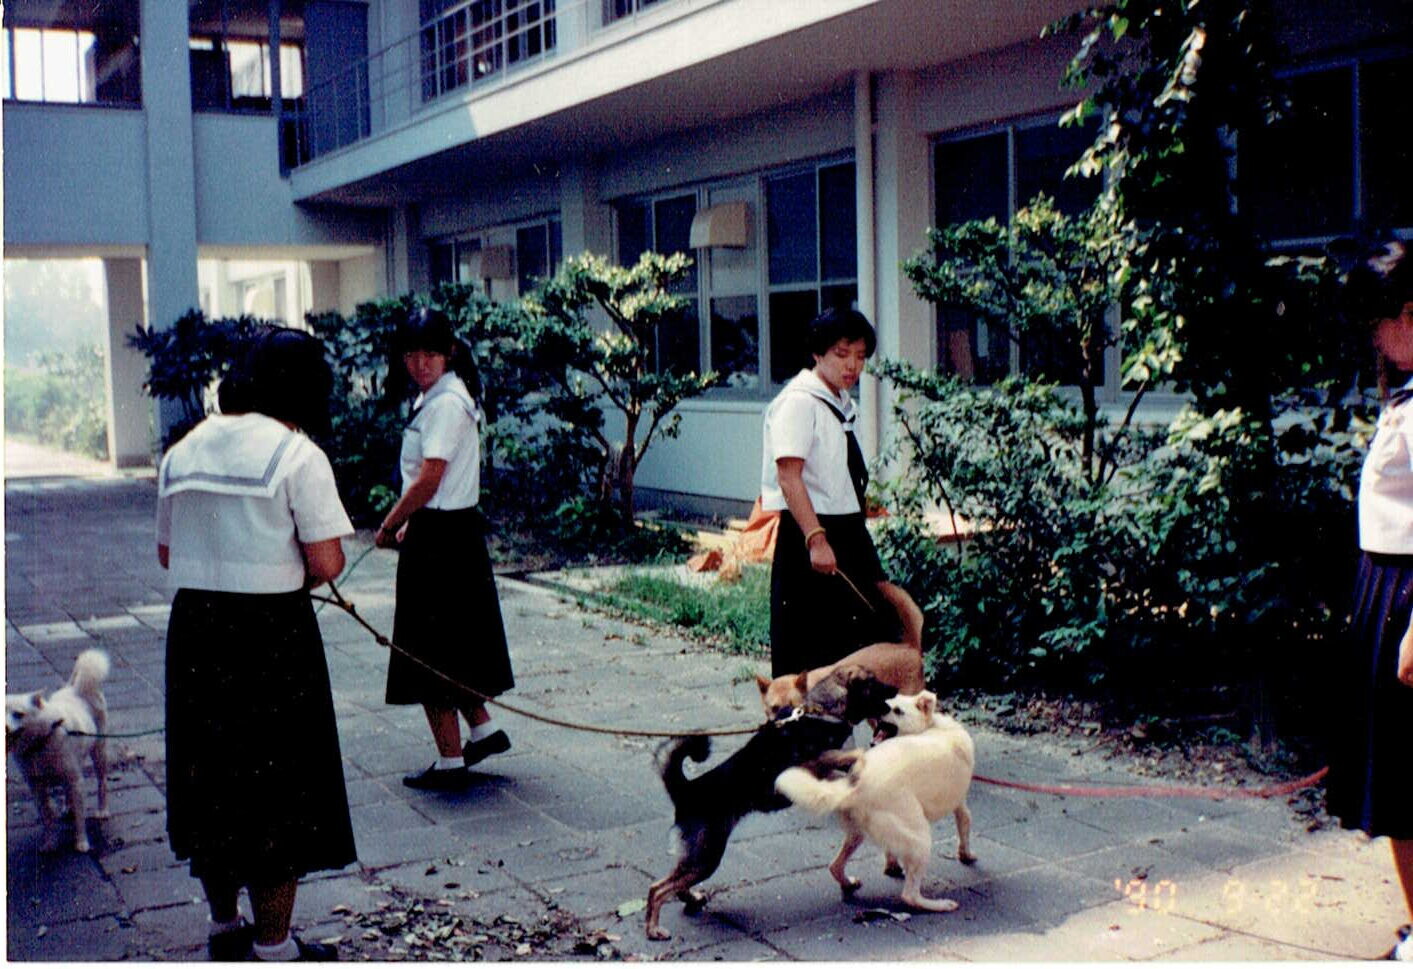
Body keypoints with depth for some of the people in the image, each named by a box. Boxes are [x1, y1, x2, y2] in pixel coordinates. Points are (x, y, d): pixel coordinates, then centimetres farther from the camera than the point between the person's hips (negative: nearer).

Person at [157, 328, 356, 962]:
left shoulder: (184, 450, 8)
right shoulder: (297, 455, -11)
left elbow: (167, 554, 14)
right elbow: (326, 564, -15)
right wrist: (291, 576, 5)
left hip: (194, 630, 6)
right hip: (272, 633, -6)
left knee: (211, 775, 18)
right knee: (276, 785, 5)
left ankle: (224, 926, 34)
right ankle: (272, 945, 14)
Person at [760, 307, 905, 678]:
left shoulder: (845, 406, 16)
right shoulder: (798, 402, -12)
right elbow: (789, 477, -20)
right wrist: (816, 539, -27)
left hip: (848, 532, 9)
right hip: (809, 536, -9)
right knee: (809, 650, -2)